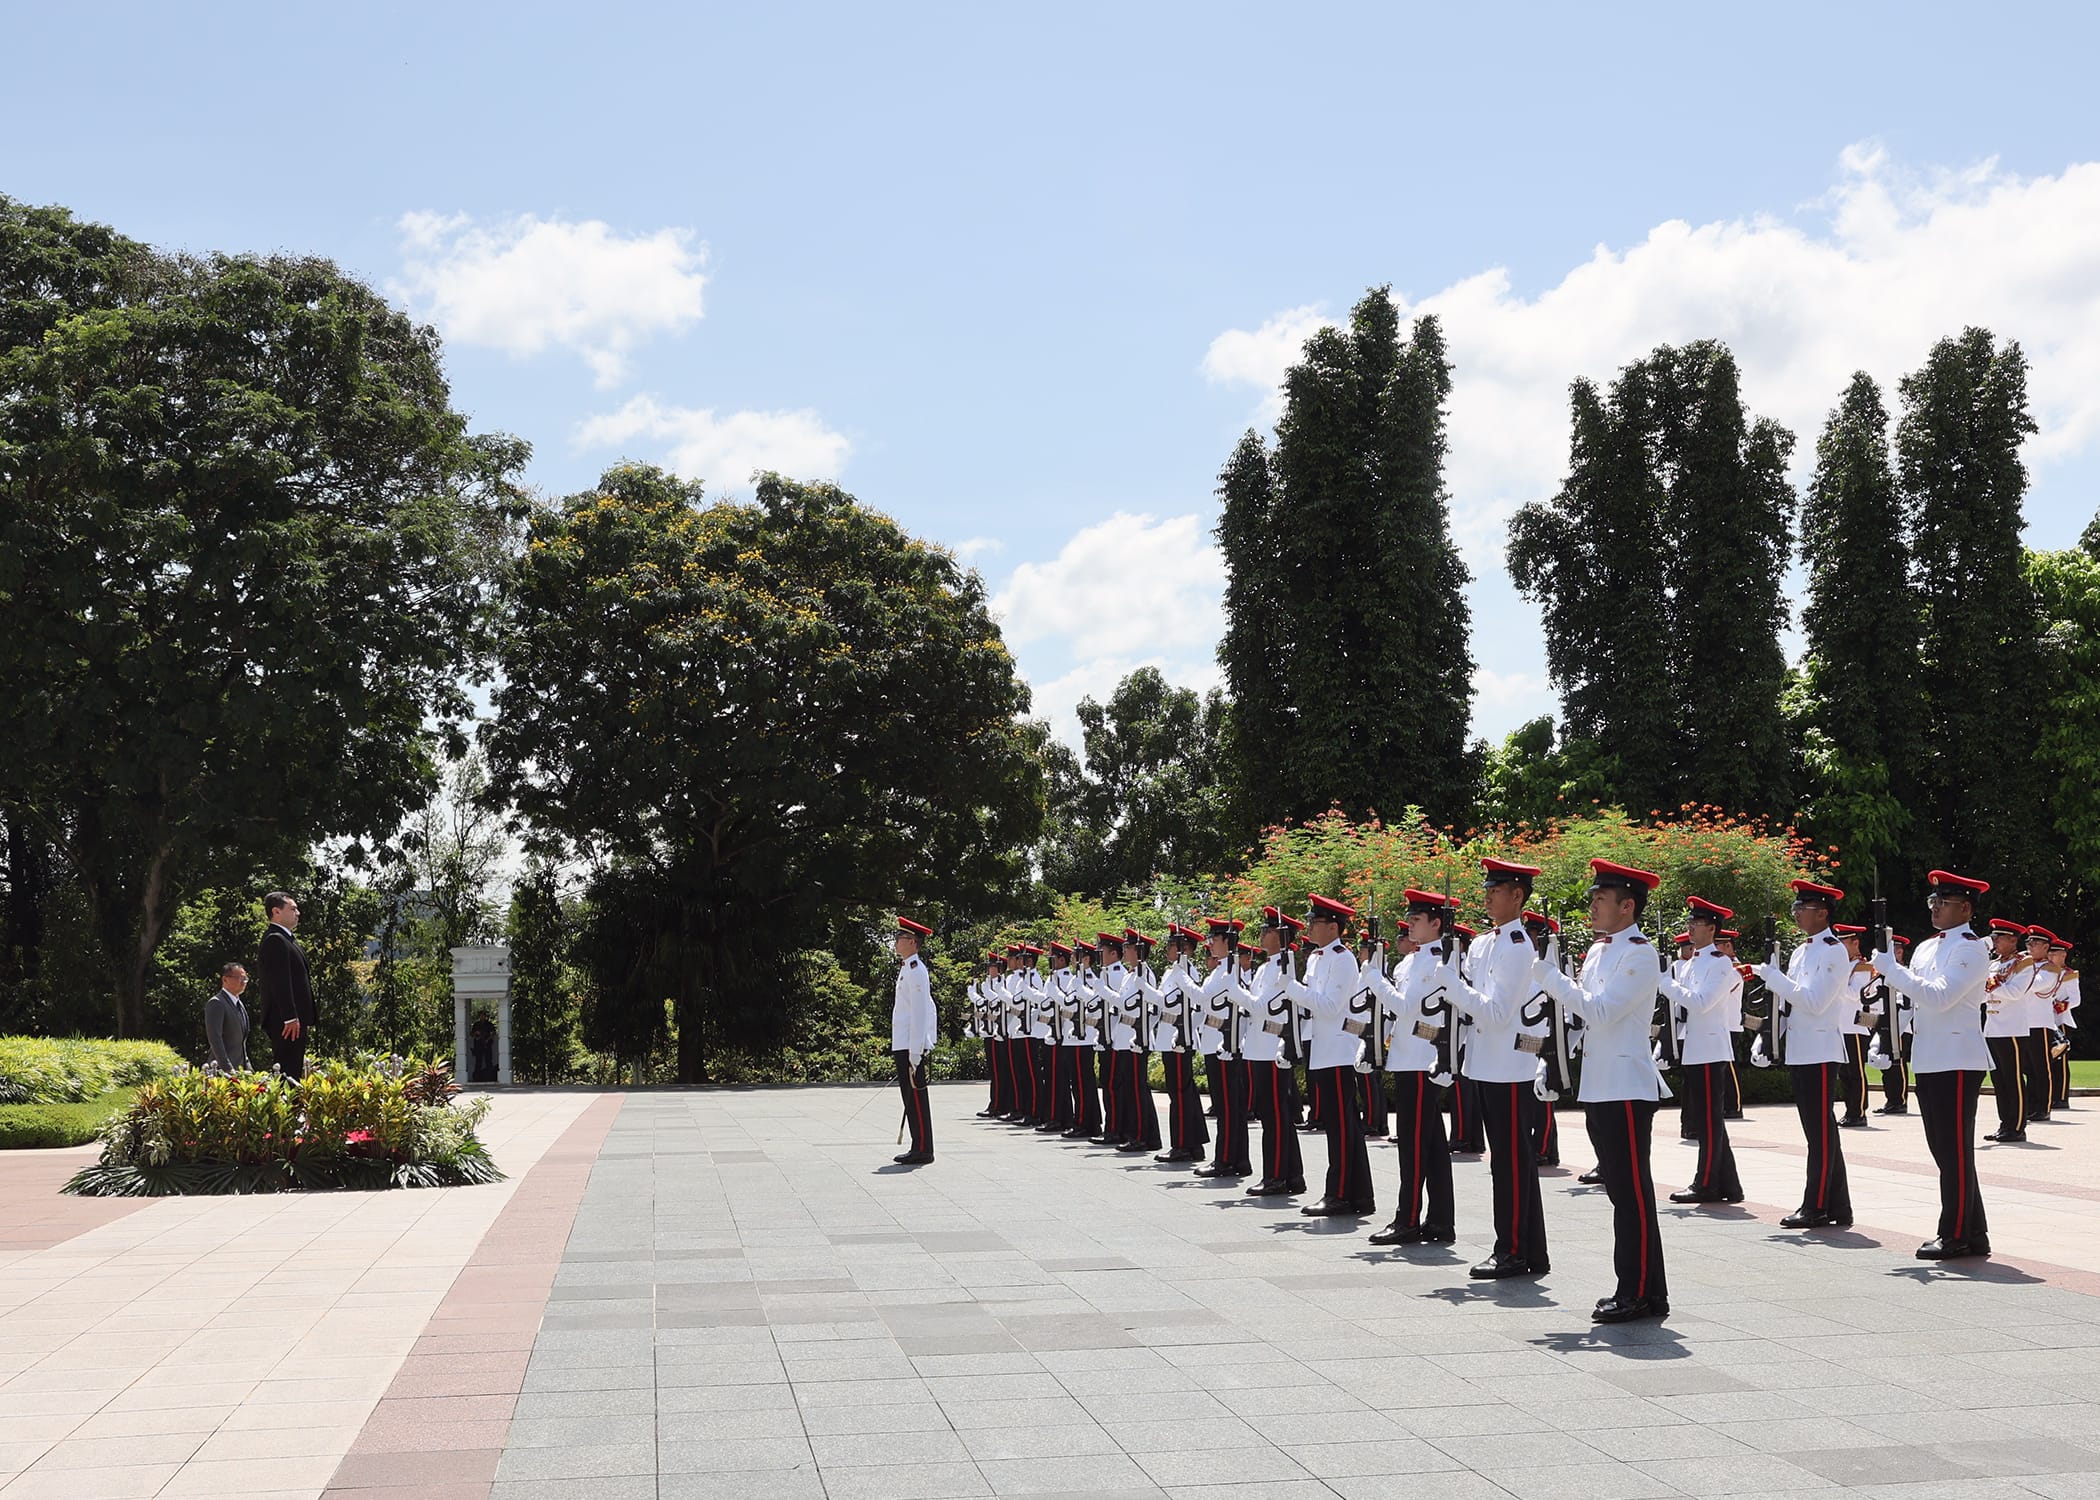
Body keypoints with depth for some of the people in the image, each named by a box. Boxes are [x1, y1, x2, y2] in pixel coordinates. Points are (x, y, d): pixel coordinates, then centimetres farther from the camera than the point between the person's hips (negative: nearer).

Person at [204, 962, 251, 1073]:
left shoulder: (239, 1004, 19)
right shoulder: (216, 1003, -9)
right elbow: (215, 1039, -17)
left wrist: (247, 1068, 16)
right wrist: (228, 1068, -22)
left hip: (240, 1068, 8)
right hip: (223, 1070, -8)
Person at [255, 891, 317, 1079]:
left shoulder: (286, 939, 21)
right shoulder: (275, 940, -12)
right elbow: (280, 982, -20)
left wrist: (305, 1020, 22)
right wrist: (290, 1018, -24)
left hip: (296, 1021, 10)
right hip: (285, 1021, -10)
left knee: (294, 1073, 9)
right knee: (288, 1072, -11)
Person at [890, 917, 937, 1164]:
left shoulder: (915, 970, -14)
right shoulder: (906, 969, 17)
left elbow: (919, 1014, -19)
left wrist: (915, 1055, -21)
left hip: (911, 1048, -10)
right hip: (903, 1047, 10)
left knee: (916, 1098, -5)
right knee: (910, 1098, 12)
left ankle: (923, 1151, -1)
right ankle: (918, 1149, 18)